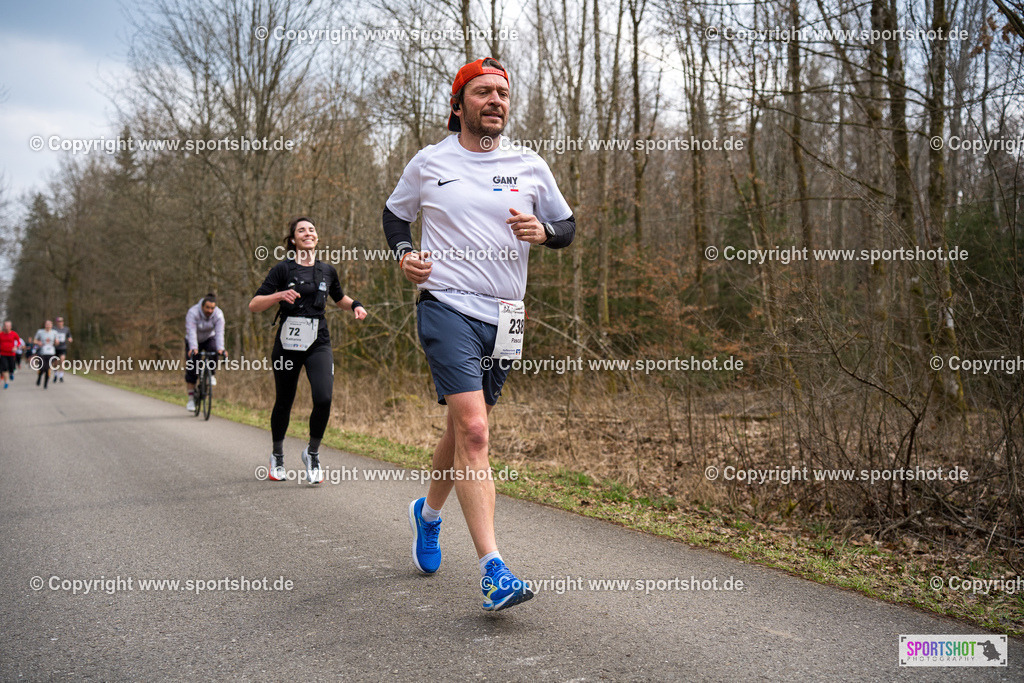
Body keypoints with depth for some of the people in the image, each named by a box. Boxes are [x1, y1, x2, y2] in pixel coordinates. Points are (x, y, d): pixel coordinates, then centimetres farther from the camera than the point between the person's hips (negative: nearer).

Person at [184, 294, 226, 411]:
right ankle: (191, 399, 0)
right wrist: (193, 348, -51)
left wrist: (220, 349, -45)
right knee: (191, 369, -8)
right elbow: (191, 332, -37)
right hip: (194, 341, -1)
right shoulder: (193, 313, -28)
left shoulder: (218, 314, -21)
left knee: (214, 350, -33)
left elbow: (219, 333, -30)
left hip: (209, 339, 1)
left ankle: (212, 375, -8)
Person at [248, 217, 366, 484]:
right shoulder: (283, 269, -2)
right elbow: (254, 305, -6)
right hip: (287, 343, -2)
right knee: (284, 402, 8)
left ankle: (312, 453, 6)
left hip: (318, 344, 2)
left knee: (324, 398, -17)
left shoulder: (327, 271, 9)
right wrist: (279, 295, -23)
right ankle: (277, 456, 33)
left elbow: (339, 298, 28)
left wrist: (355, 305, 8)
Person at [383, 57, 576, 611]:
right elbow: (395, 213, 20)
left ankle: (427, 513, 42)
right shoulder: (429, 163, 6)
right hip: (446, 306, -3)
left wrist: (543, 231, -6)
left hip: (503, 317, 4)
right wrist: (403, 253, 0)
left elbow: (568, 227, 17)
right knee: (473, 430, -17)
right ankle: (492, 570, -16)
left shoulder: (530, 167, 9)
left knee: (464, 430, 13)